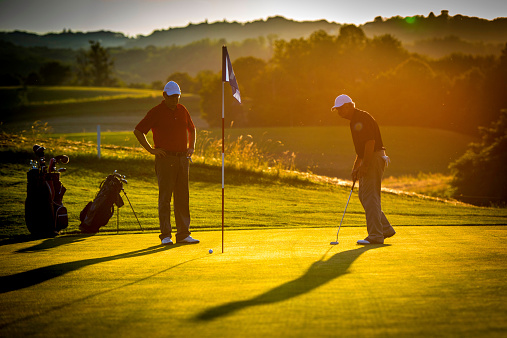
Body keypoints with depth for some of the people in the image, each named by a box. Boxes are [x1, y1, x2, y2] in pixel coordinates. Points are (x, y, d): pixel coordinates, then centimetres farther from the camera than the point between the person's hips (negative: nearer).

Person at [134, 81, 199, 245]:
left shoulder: (182, 110, 12)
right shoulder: (156, 112, -5)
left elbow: (191, 128, 29)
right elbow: (138, 131, -4)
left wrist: (191, 147, 15)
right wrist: (151, 149, -7)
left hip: (183, 158, 5)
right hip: (165, 159, -5)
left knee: (182, 197, 6)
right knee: (165, 197, -5)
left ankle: (183, 234, 10)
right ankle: (166, 235, -2)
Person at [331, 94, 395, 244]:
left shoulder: (362, 118, -14)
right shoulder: (354, 121, 18)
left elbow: (370, 142, -22)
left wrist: (364, 166, -23)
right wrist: (356, 167, 17)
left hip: (374, 159, -11)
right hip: (368, 161, 11)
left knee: (370, 197, -10)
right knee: (363, 196, 13)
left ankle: (375, 235, -8)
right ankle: (385, 229, 18)